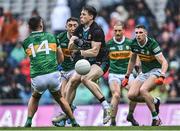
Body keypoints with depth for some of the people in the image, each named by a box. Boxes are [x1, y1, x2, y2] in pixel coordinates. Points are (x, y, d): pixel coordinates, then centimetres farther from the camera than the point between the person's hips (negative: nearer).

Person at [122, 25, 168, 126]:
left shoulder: (152, 44, -21)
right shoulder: (134, 43, -2)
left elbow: (164, 62, -26)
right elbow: (132, 60, 16)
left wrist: (162, 76, -42)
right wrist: (127, 77, 18)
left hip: (156, 71, -7)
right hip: (144, 73, 7)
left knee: (143, 90, -32)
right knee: (131, 95, -11)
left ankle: (156, 119, -22)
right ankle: (154, 101, 13)